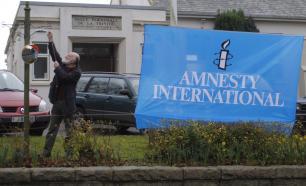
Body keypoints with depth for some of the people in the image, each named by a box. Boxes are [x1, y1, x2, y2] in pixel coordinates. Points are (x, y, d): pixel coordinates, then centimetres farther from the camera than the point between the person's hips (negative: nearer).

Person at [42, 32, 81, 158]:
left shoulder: (76, 72, -7)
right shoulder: (63, 66, 12)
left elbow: (65, 77, -21)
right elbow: (55, 55, 10)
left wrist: (57, 68, -9)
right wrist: (51, 42, 5)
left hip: (67, 104, -6)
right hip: (57, 102, 6)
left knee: (69, 130, 0)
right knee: (52, 129, 5)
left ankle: (69, 154, 3)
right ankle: (46, 153, 5)